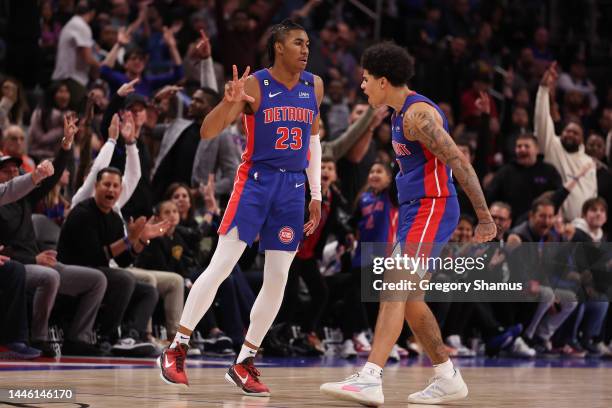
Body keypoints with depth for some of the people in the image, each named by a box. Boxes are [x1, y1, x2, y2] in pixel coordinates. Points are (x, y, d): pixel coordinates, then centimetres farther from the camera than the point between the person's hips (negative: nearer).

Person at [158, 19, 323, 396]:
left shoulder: (314, 86, 6)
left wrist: (316, 195, 13)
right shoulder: (255, 86, -9)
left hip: (293, 186, 5)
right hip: (256, 180, -5)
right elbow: (207, 132, -12)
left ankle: (243, 364, 10)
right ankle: (176, 350, -4)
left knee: (278, 279, 2)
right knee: (221, 265, -11)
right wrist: (229, 103, -31)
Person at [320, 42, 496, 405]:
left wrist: (485, 216, -20)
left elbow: (459, 163, -19)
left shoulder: (418, 115, -16)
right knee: (408, 297, 13)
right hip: (414, 211, 11)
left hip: (431, 210, -11)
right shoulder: (402, 112, 17)